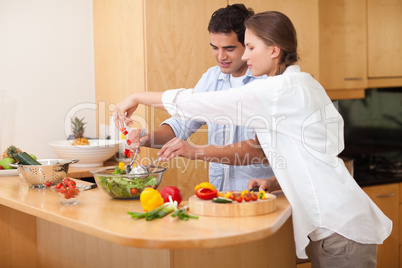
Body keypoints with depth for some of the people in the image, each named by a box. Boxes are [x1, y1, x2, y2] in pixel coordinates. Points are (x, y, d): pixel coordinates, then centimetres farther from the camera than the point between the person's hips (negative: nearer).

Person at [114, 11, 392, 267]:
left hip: (340, 226, -9)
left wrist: (138, 97, -3)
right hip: (334, 222, 9)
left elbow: (201, 104, -14)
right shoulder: (302, 85, 12)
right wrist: (274, 181, 7)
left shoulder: (280, 90, -16)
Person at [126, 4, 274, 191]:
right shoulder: (212, 77, 12)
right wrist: (147, 139, -7)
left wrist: (197, 151, -28)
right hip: (217, 194, 6)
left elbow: (260, 148, -21)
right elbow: (181, 123, 14)